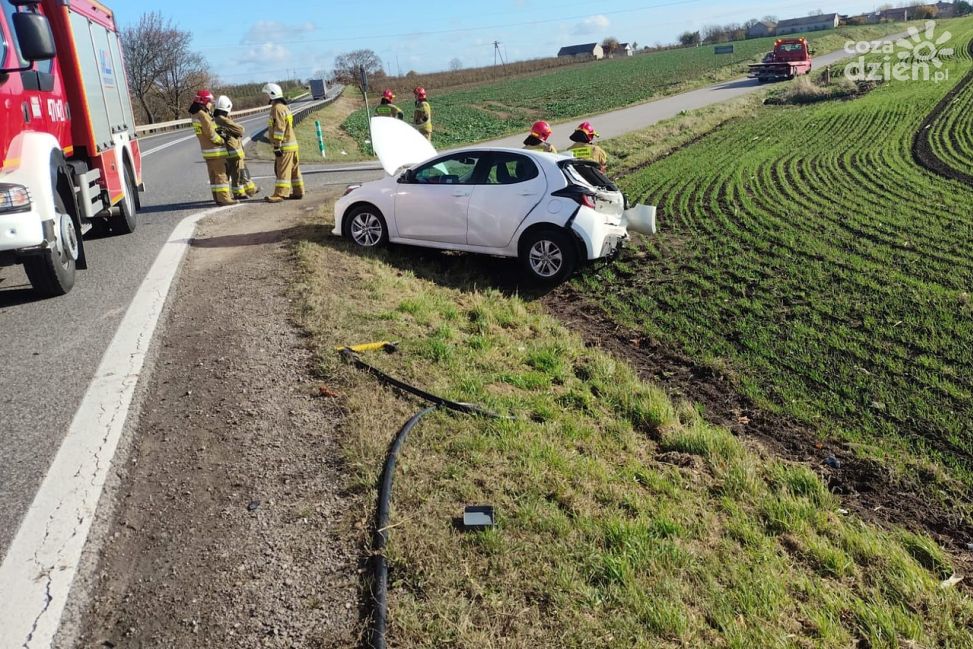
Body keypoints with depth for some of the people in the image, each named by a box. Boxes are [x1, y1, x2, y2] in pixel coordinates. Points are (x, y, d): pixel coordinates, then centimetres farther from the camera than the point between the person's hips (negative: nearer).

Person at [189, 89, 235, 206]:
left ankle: (218, 196, 19)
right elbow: (211, 133, -20)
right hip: (215, 150, -10)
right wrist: (222, 141, -6)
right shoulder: (203, 115, -18)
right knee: (221, 174, -6)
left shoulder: (196, 115, 13)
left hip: (207, 150, 10)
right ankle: (223, 198, -7)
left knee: (213, 174, 14)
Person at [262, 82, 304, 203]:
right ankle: (298, 192, 19)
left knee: (282, 171, -10)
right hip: (292, 144, 10)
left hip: (285, 146, -10)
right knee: (293, 170, 14)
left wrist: (277, 146, -20)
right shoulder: (284, 107, 18)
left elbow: (279, 129, -20)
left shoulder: (277, 108, -14)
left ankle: (280, 194, -12)